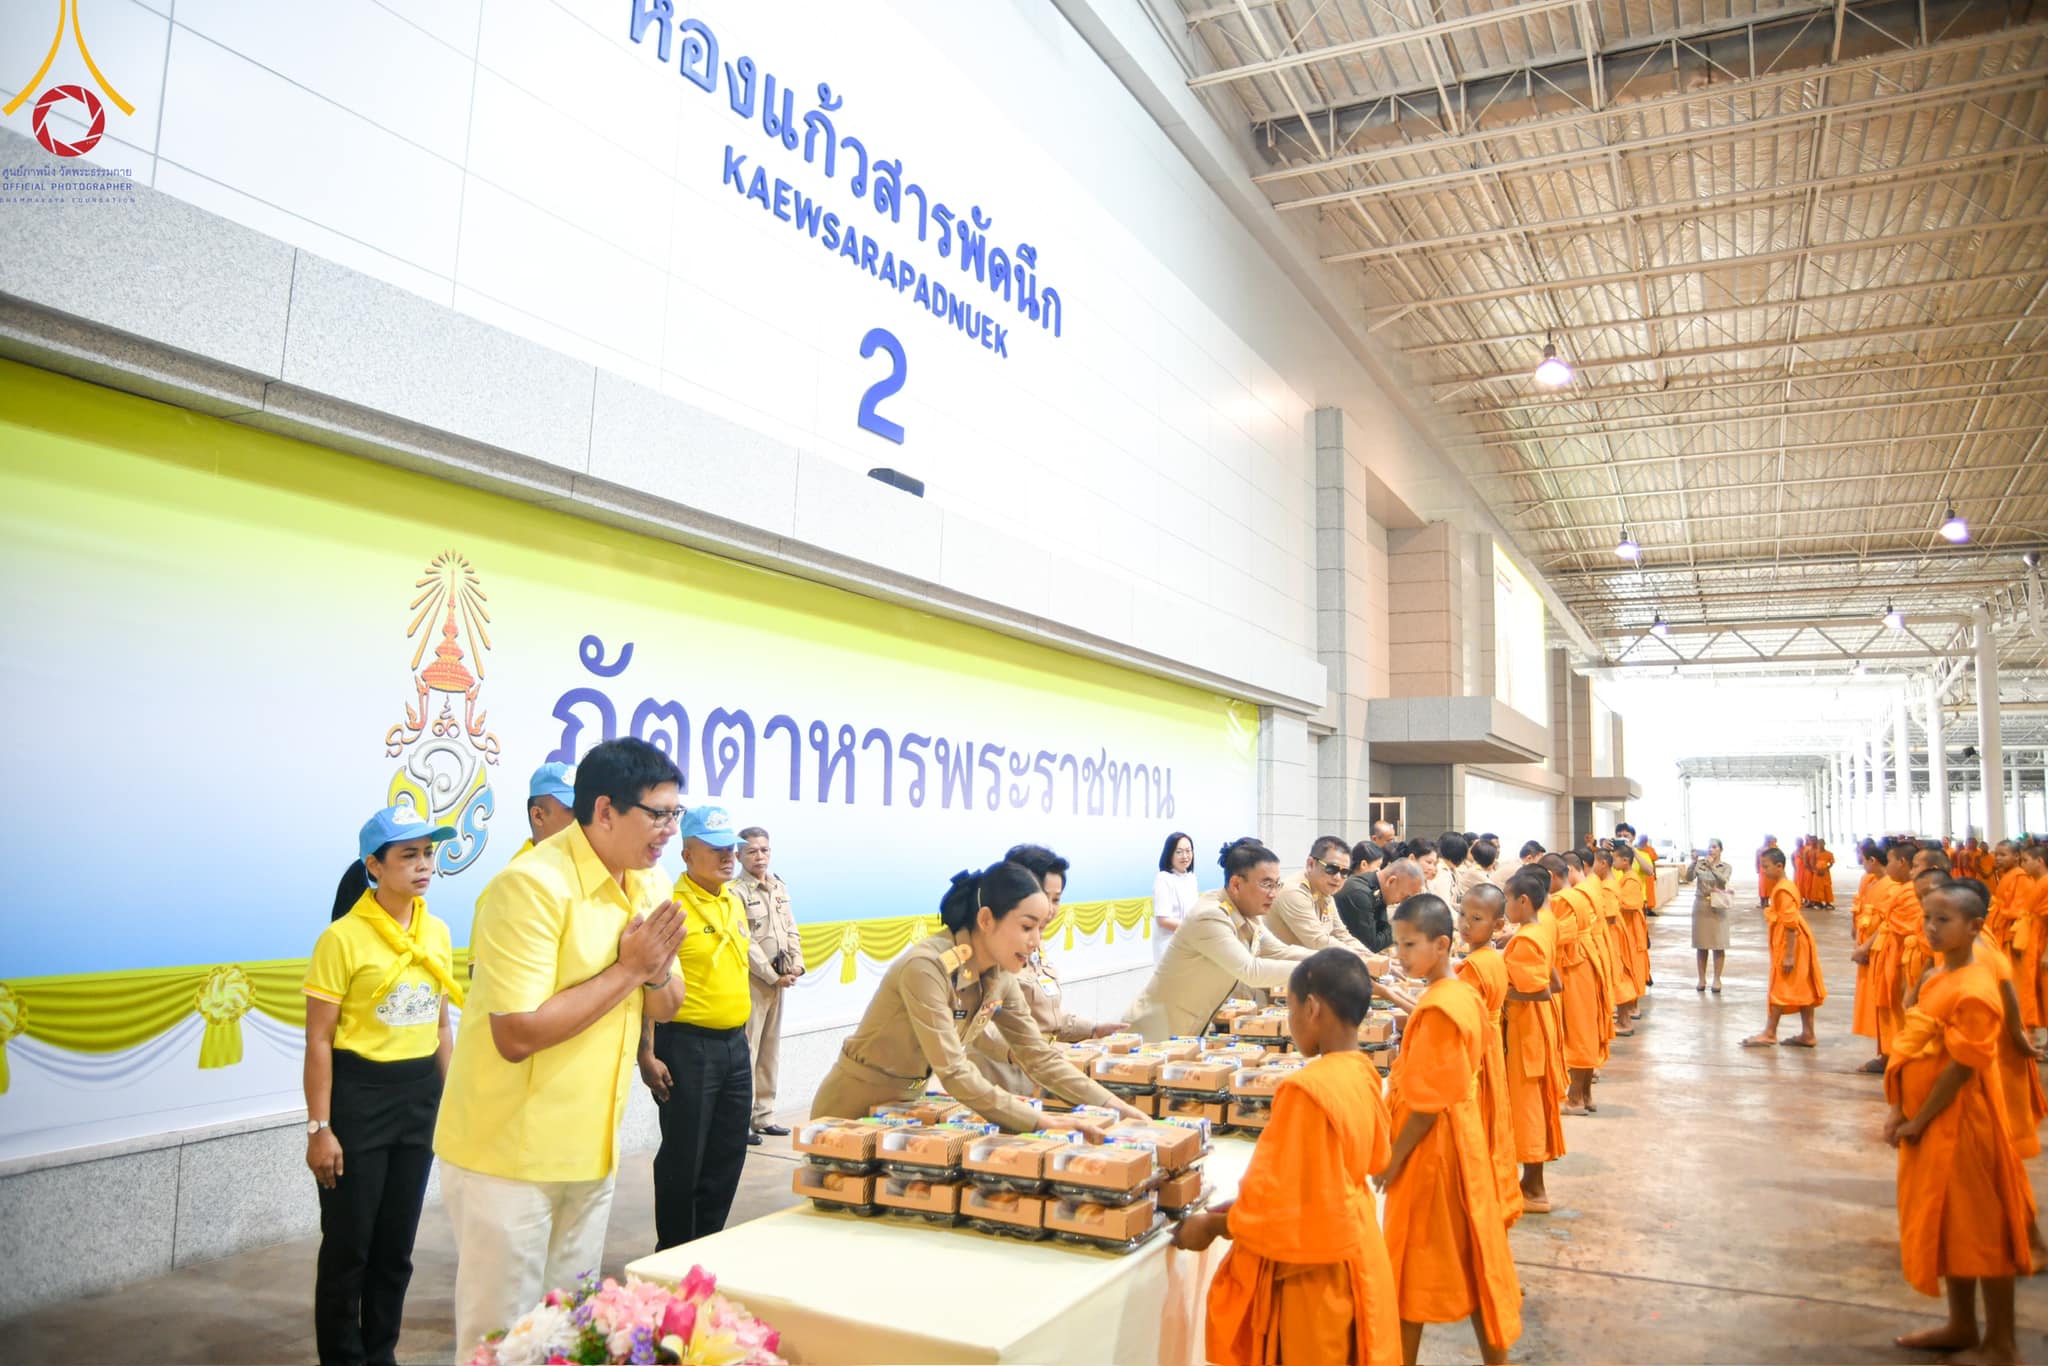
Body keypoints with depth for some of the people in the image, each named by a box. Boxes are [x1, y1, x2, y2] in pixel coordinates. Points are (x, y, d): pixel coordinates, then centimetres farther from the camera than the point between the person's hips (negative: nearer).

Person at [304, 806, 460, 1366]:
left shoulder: (437, 933, 4)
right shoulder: (343, 937, -14)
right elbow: (318, 1041, -12)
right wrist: (319, 1128, -13)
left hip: (420, 1096, 5)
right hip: (358, 1094, -5)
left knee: (397, 1241, 15)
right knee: (349, 1242, 6)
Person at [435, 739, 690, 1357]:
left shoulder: (650, 886, 3)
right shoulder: (531, 885, -22)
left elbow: (666, 1006, 12)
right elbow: (517, 1034, -27)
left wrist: (657, 971, -11)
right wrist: (627, 969, -20)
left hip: (592, 1146, 7)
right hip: (510, 1151, -7)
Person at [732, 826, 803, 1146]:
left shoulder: (780, 887, 11)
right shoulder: (736, 891, -12)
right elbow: (745, 943, -15)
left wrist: (797, 964, -2)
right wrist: (774, 976, -13)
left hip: (777, 981, 8)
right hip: (751, 980, -7)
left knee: (771, 1050, 12)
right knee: (746, 1052, -6)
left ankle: (764, 1116, 21)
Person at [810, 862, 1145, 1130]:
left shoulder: (999, 977, -7)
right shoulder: (927, 968, -30)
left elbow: (1040, 1056, -3)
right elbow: (953, 1072, -34)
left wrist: (1111, 1105, -11)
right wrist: (1040, 1121, -34)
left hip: (906, 1104, 7)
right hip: (854, 1108, -6)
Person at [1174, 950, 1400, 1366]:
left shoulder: (1305, 1090, -27)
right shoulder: (1362, 1074, -2)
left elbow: (1281, 1207, -21)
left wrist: (1212, 1225, -4)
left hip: (1312, 1271, -8)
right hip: (1352, 1251, 8)